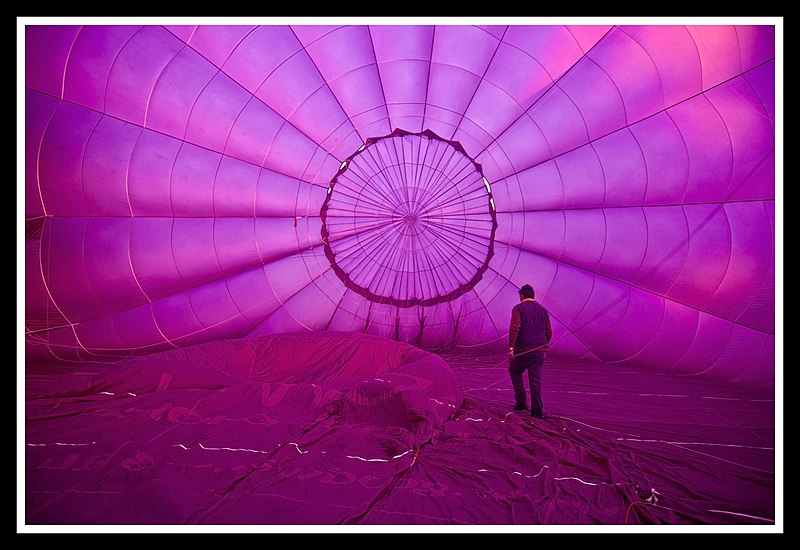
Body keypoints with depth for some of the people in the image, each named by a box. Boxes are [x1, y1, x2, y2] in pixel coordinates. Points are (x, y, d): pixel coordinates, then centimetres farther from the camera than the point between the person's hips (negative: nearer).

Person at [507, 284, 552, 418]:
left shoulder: (518, 308, -3)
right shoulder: (543, 310, 12)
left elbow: (514, 328, -17)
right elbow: (549, 332, 13)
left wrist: (510, 348, -21)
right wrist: (545, 346, 30)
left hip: (522, 350, -4)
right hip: (539, 350, 4)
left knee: (515, 372, 19)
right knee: (535, 379, 6)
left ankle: (521, 401, 13)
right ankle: (537, 411, 5)